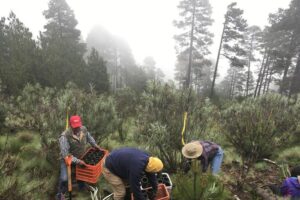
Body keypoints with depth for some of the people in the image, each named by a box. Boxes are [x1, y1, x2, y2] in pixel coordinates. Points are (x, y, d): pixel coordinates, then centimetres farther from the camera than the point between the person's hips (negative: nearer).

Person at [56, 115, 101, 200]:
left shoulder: (84, 129, -15)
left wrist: (95, 145, 1)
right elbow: (65, 155, -31)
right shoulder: (65, 137, -32)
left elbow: (89, 137, 10)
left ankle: (82, 187, 40)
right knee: (64, 178, -17)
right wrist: (78, 161, -36)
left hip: (81, 157, 5)